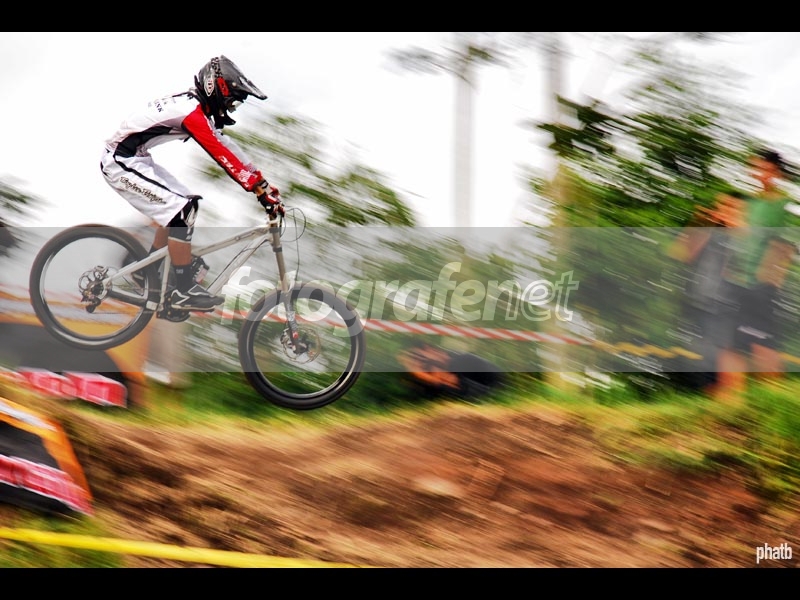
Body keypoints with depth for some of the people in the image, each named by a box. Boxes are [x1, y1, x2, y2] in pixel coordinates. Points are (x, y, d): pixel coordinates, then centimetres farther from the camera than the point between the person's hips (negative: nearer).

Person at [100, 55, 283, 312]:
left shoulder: (193, 105, 8)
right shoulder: (191, 111, -22)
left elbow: (225, 145, 11)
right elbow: (222, 155, -27)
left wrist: (263, 183, 8)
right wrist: (261, 190, -28)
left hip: (137, 159, 10)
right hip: (121, 162, -10)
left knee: (176, 208, 15)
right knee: (182, 211, -15)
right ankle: (184, 291, -11)